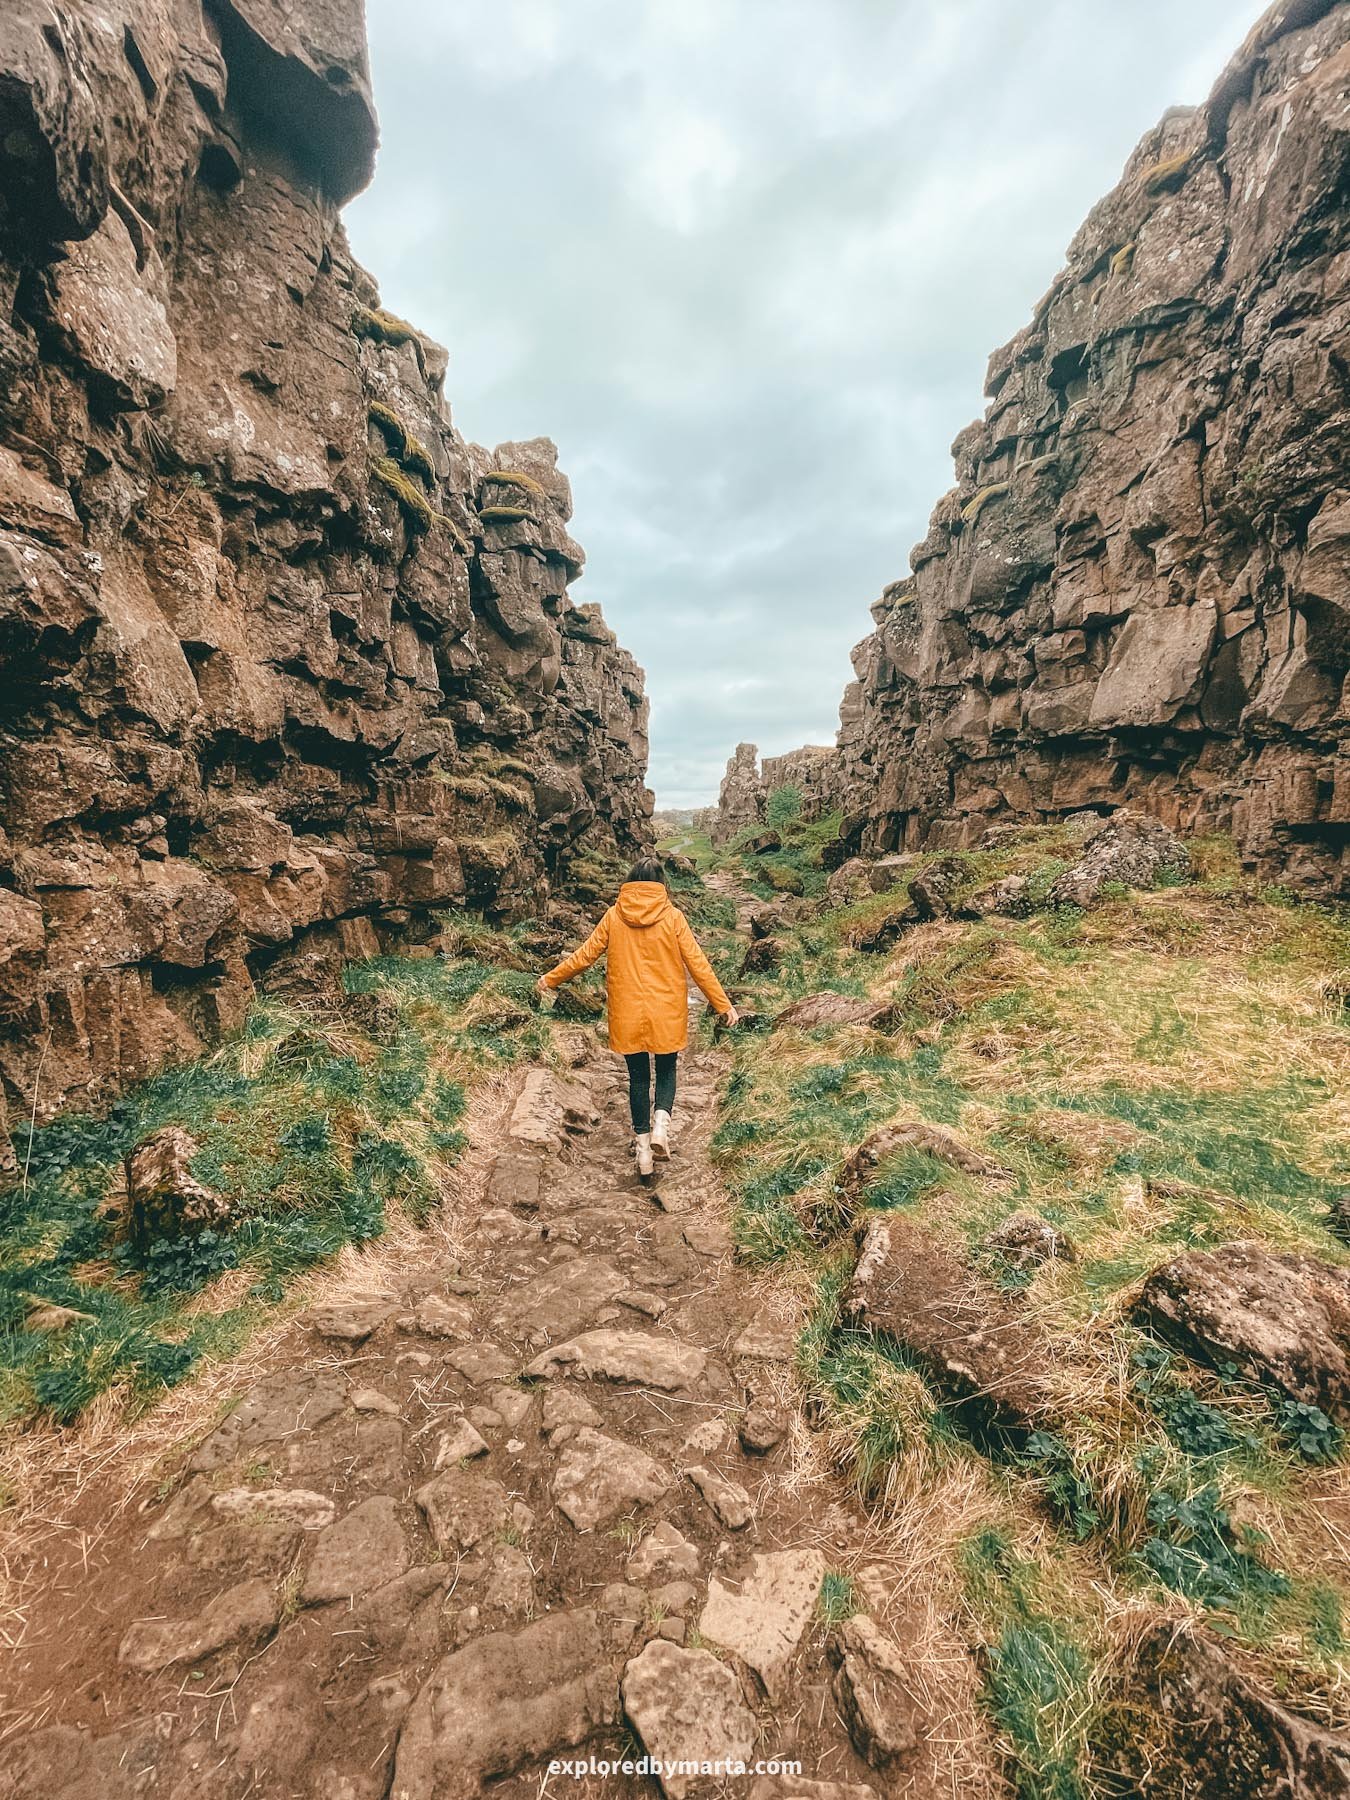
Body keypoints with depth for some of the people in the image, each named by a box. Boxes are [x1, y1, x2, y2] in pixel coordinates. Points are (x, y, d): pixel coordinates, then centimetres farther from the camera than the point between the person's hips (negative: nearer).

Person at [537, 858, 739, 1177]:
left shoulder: (614, 916, -3)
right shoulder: (672, 916, -6)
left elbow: (585, 956, 3)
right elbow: (697, 963, -6)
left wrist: (551, 978, 18)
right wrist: (723, 1004, 1)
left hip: (627, 1013, 1)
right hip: (666, 1012, -1)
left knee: (638, 1076, 15)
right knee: (666, 1070, 18)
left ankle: (642, 1143, 18)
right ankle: (661, 1122, -5)